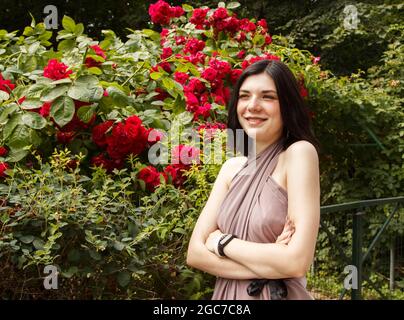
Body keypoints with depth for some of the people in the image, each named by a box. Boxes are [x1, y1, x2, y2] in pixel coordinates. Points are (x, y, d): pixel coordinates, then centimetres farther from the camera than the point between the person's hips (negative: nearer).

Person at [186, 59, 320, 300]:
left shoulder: (299, 154, -14)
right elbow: (195, 252, -5)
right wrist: (266, 266, -19)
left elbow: (296, 262, -23)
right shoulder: (232, 168, 3)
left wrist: (221, 242, -12)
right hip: (228, 294, 5)